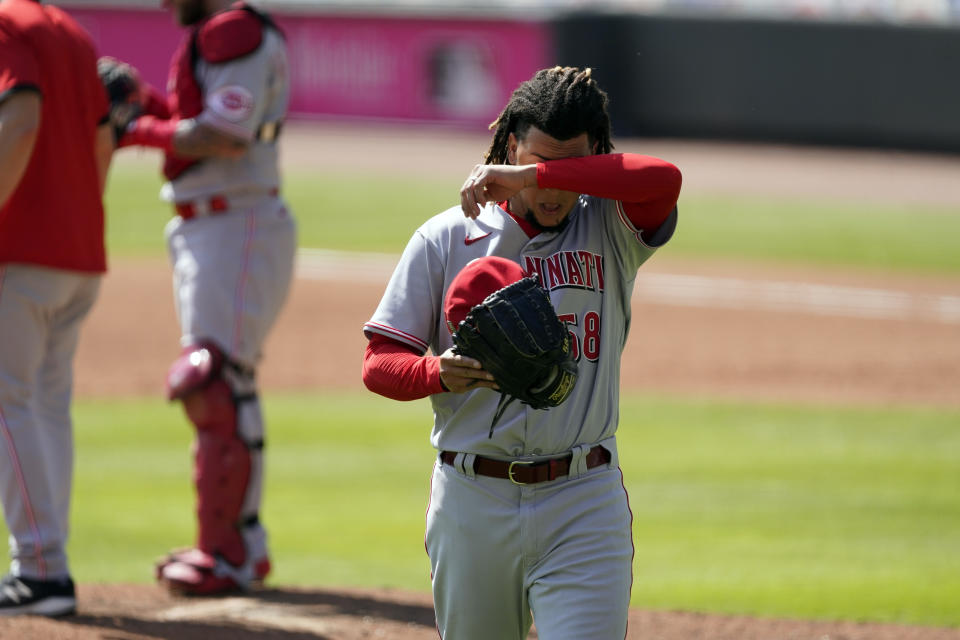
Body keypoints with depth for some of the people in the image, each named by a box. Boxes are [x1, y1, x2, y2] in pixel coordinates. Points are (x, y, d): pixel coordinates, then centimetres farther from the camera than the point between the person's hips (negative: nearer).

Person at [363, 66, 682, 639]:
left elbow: (663, 179, -20)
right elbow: (379, 362, 2)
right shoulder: (445, 238, 5)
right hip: (472, 501, 1)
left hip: (584, 505, -1)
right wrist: (440, 373, -21)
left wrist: (532, 176, -20)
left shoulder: (608, 230, 3)